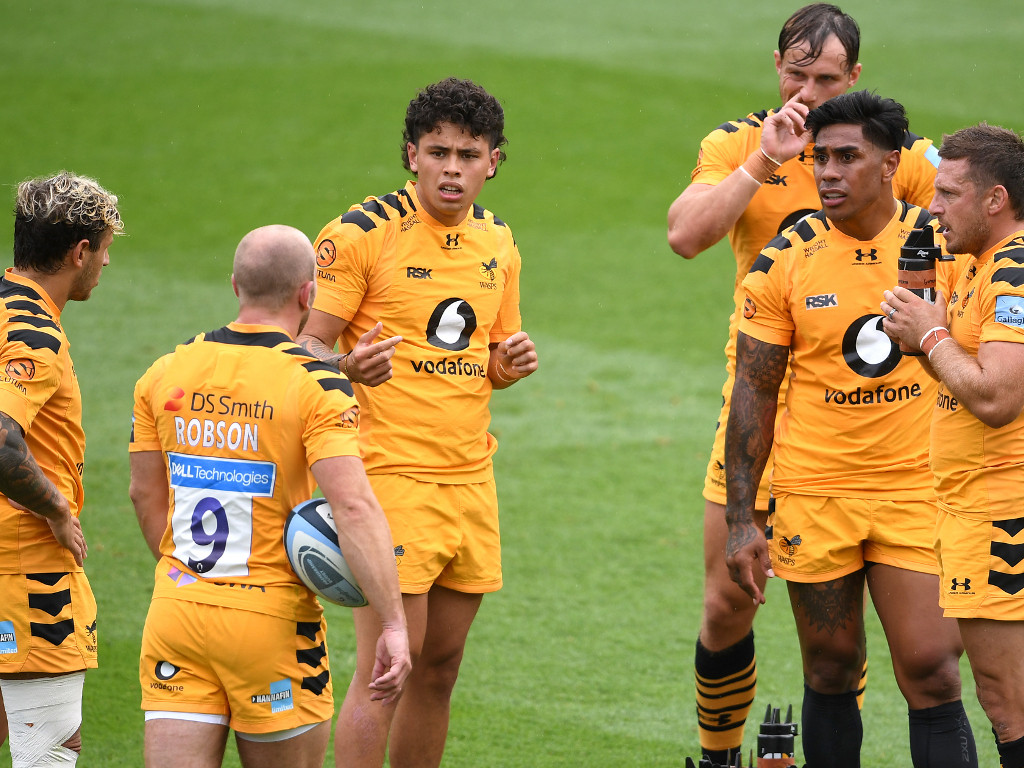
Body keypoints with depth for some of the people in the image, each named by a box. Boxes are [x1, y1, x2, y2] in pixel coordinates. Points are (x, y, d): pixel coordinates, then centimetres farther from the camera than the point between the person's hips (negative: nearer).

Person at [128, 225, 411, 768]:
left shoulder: (166, 373, 4)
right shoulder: (315, 386, -11)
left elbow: (146, 494, 13)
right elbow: (353, 506, -20)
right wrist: (394, 625, -20)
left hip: (177, 607, 4)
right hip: (270, 618, -4)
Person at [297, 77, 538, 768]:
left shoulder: (498, 242, 12)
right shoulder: (362, 233, -8)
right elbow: (306, 345, -7)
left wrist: (508, 366, -1)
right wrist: (349, 367, -29)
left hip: (472, 478, 6)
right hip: (392, 473, -6)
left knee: (440, 666, 9)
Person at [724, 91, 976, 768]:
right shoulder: (785, 261, -3)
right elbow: (754, 391, 1)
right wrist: (742, 520, -3)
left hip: (917, 489, -1)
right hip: (812, 494, 1)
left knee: (930, 670, -9)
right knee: (831, 669, 8)